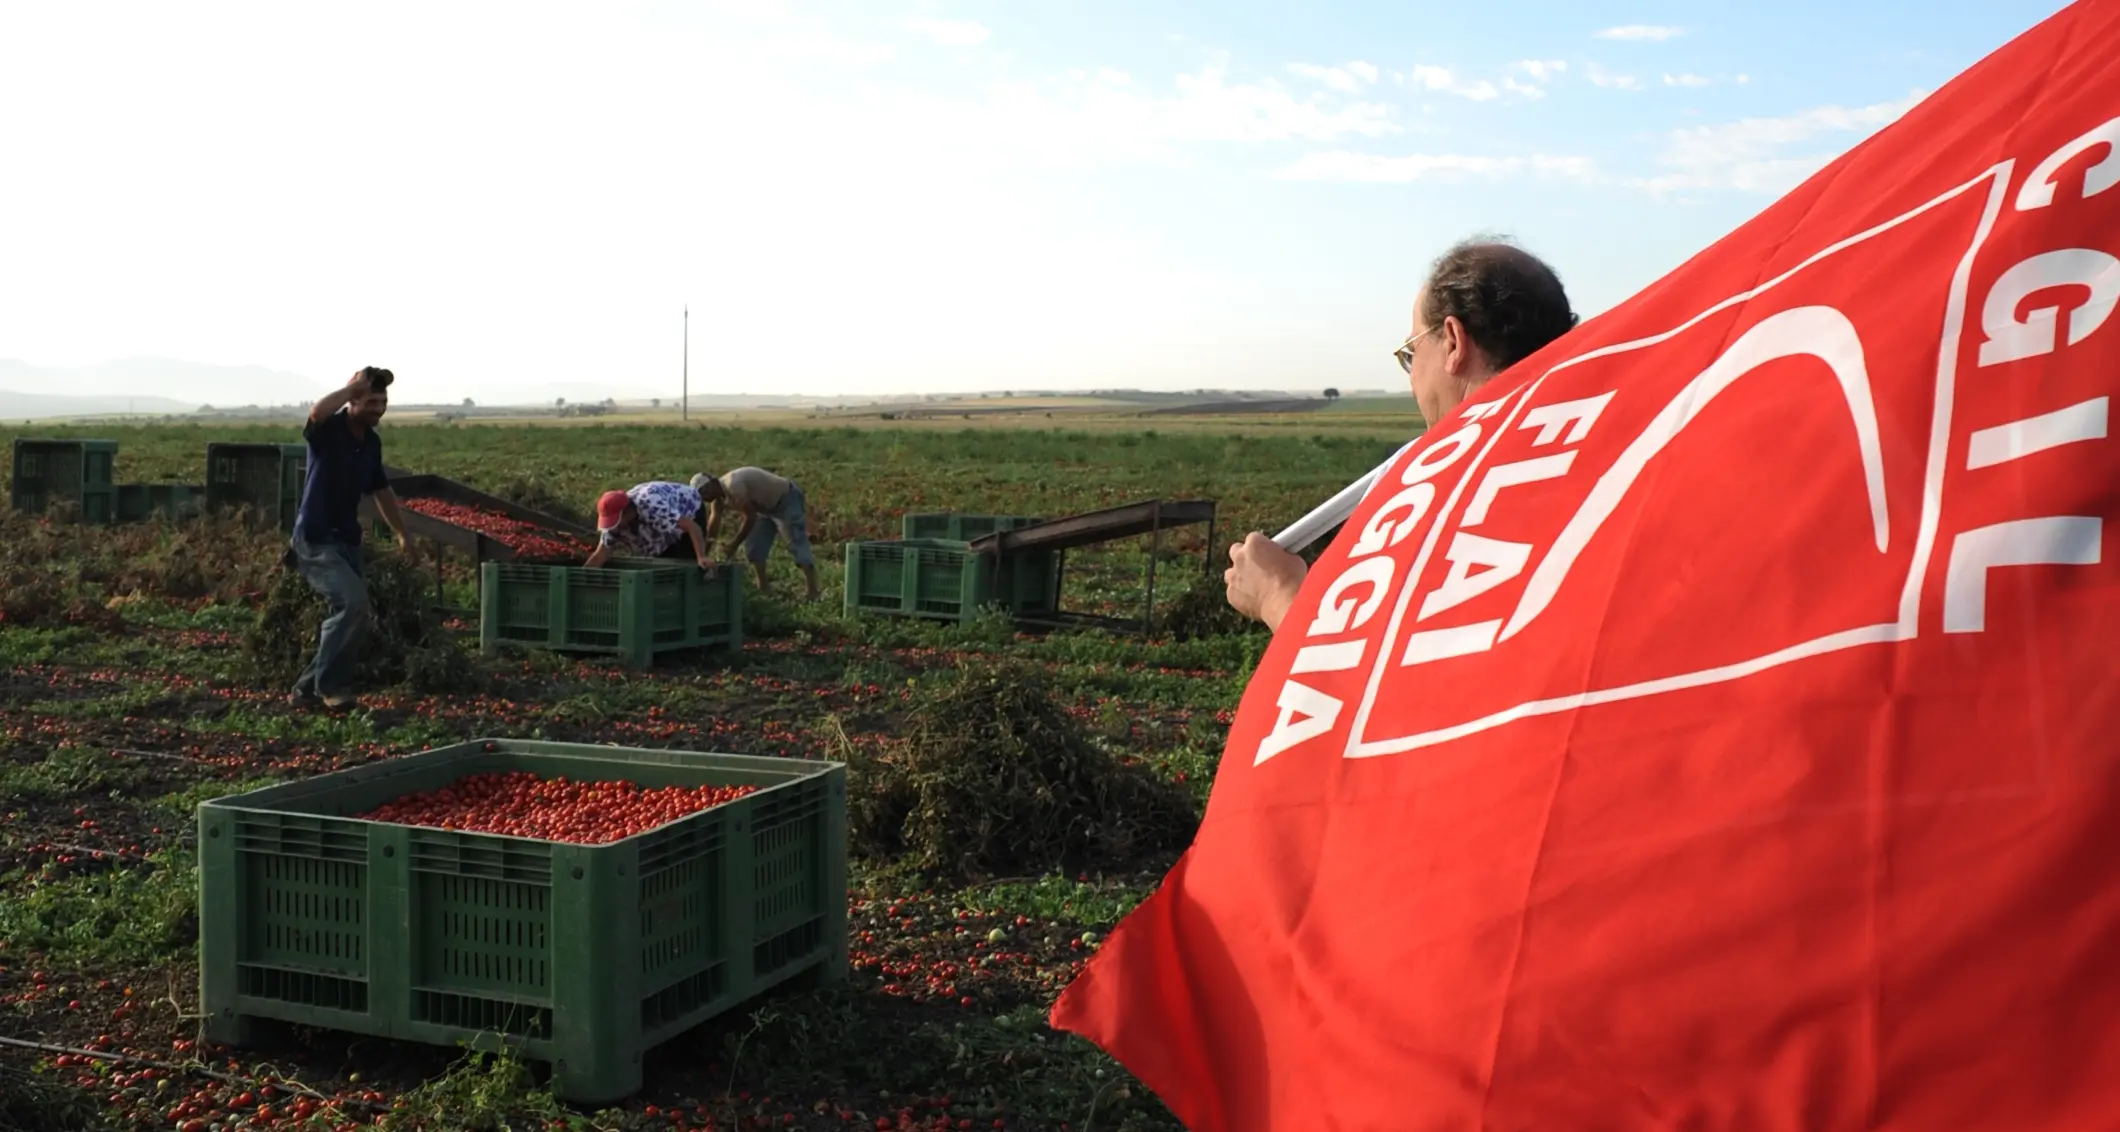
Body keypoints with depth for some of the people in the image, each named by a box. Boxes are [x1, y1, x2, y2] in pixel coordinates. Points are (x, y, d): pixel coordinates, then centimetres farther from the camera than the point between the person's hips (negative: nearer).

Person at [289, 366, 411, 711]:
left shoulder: (372, 441, 8)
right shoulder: (328, 431, -14)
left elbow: (381, 490, 22)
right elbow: (317, 412, -41)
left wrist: (402, 533, 27)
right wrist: (353, 386, -26)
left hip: (347, 541, 8)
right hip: (315, 541, -8)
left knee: (348, 614, 10)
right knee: (353, 602, -25)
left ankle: (308, 688, 25)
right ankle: (330, 685, -10)